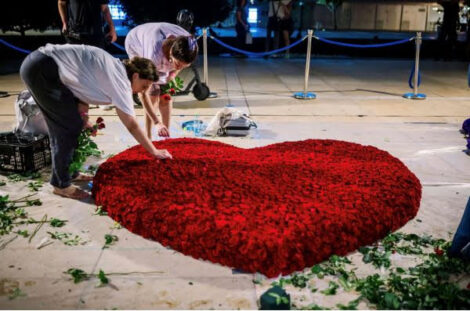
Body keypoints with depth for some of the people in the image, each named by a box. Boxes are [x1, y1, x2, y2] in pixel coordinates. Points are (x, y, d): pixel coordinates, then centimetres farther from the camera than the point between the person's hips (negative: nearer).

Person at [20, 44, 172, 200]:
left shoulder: (113, 69, 11)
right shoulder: (120, 79, -14)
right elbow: (132, 125, -11)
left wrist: (83, 118, -2)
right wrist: (154, 152, -4)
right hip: (43, 70, -10)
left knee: (62, 126, 18)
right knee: (71, 127, -4)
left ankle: (70, 173, 31)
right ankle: (61, 185, 8)